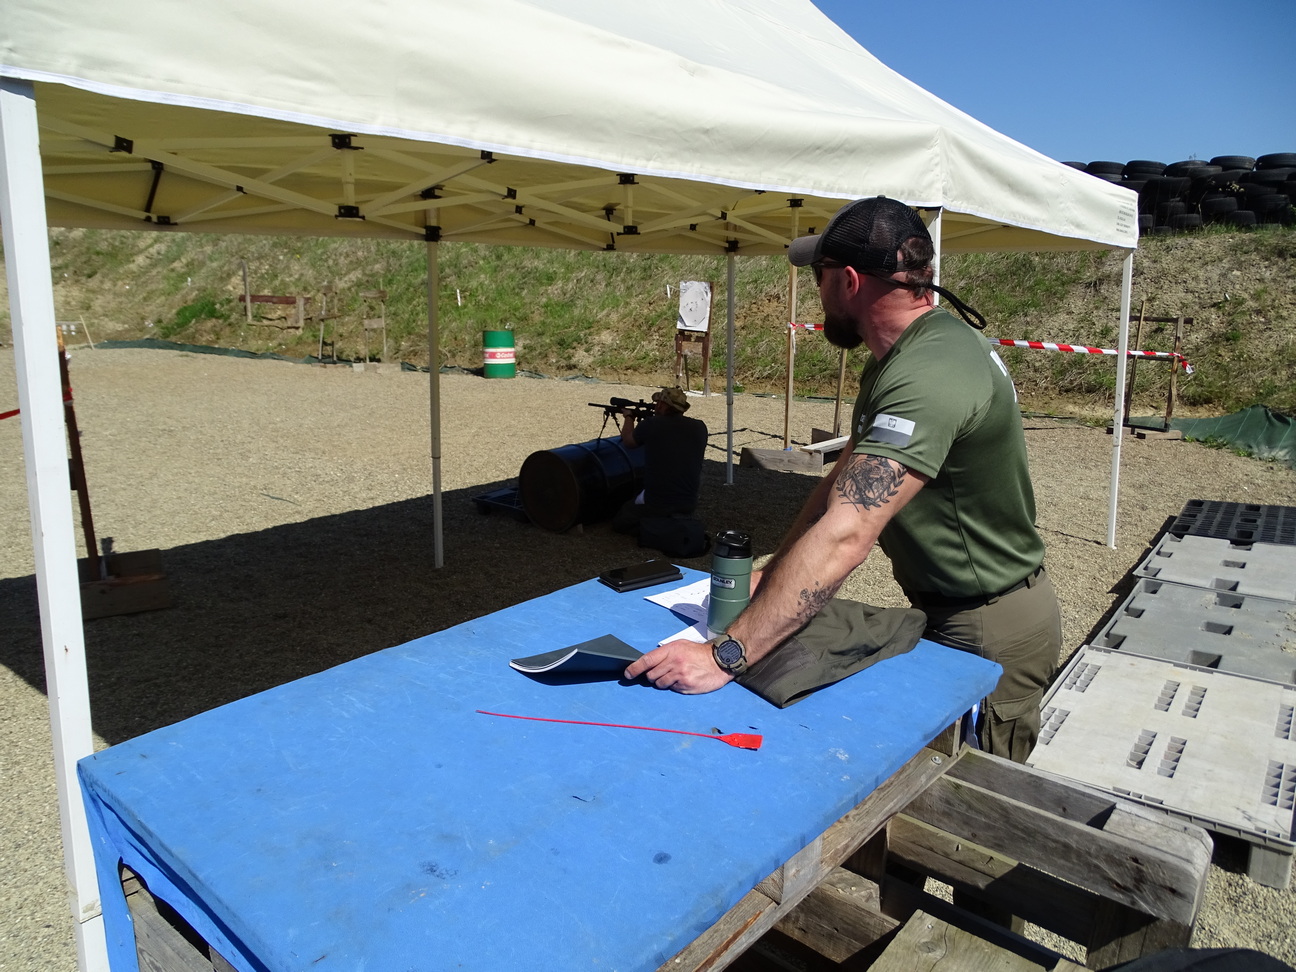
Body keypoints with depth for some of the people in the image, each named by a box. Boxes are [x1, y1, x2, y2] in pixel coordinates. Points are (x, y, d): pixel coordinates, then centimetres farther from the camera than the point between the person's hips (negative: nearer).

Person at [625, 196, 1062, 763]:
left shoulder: (929, 377, -32)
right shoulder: (901, 357, 4)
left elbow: (846, 535, -40)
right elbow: (848, 480, 4)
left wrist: (726, 655, -41)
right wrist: (773, 576, -4)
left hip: (989, 634, -9)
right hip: (950, 610, 9)